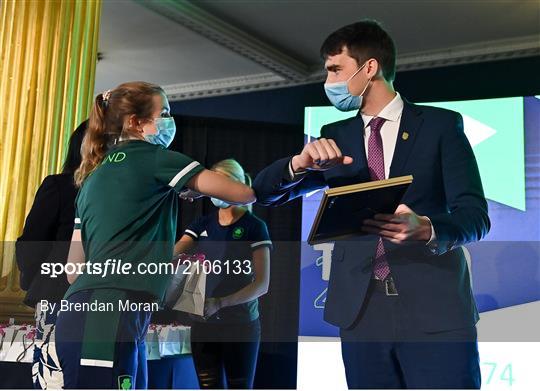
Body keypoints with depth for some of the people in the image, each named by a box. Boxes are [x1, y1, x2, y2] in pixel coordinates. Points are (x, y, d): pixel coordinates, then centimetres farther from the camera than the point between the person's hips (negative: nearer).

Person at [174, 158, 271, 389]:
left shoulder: (254, 227, -5)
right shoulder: (202, 224, 8)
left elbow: (262, 284, -11)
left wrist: (219, 303, -22)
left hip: (241, 324, -4)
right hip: (203, 323, 4)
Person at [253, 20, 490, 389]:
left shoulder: (441, 125, 3)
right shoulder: (335, 136, 13)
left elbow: (475, 214, -4)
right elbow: (265, 192, 9)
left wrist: (427, 229, -26)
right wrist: (301, 162, -12)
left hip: (436, 307, -3)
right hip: (360, 308, 3)